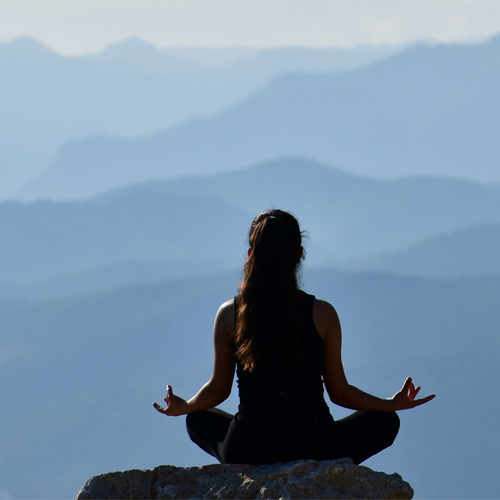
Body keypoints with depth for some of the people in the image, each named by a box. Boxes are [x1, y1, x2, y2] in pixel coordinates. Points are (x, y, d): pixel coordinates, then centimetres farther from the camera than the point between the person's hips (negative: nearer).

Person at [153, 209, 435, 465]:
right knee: (385, 422, 24)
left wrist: (181, 407, 29)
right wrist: (392, 404, 19)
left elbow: (218, 390, 8)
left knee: (198, 421, 35)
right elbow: (340, 393, 2)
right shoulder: (322, 314, -6)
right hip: (314, 453, -2)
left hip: (247, 455, 2)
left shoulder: (229, 315, -2)